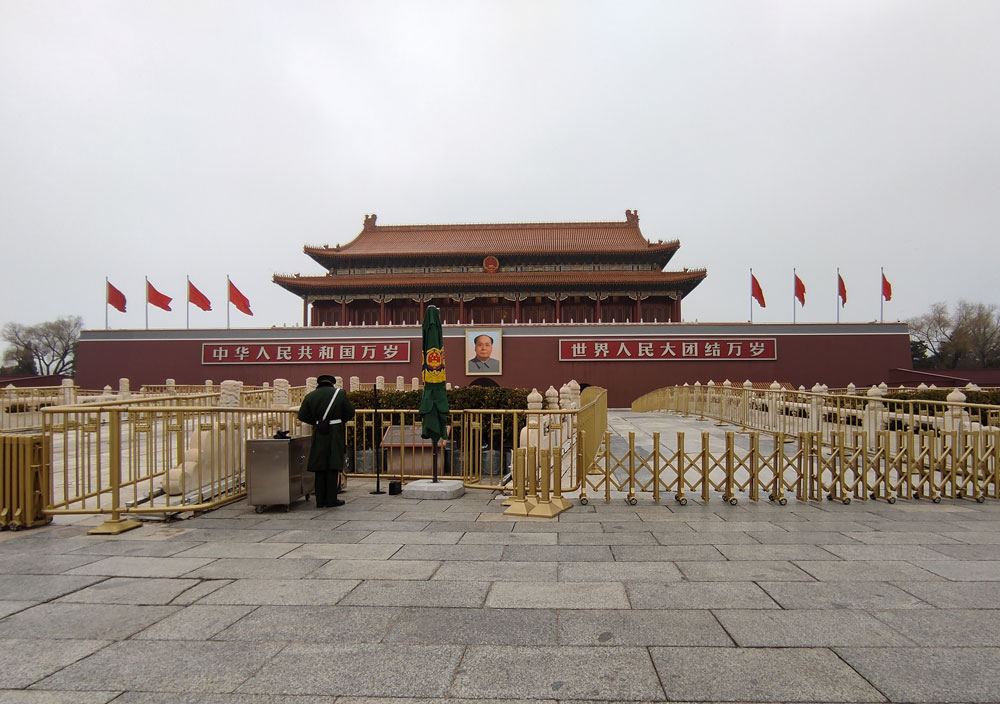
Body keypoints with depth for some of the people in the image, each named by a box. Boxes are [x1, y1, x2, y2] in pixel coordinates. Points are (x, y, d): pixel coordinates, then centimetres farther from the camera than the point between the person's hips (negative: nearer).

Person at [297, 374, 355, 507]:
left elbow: (302, 415, 0)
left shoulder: (310, 396, 3)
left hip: (319, 435, 2)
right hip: (335, 434, -2)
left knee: (320, 468, 10)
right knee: (333, 467, 4)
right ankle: (331, 500, 6)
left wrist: (316, 422, 14)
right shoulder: (340, 393, -3)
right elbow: (350, 413, -2)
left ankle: (320, 500, 13)